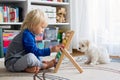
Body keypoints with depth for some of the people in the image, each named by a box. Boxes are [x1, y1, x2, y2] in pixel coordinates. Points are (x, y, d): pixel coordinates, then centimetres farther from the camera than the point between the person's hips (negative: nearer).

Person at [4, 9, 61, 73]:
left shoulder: (30, 34, 12)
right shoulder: (26, 35, -19)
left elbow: (34, 51, 18)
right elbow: (35, 51, -21)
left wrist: (41, 61, 7)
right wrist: (50, 50, -19)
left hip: (20, 60, 11)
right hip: (12, 63, -11)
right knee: (30, 56, -36)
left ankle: (27, 68, -6)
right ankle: (45, 66, -9)